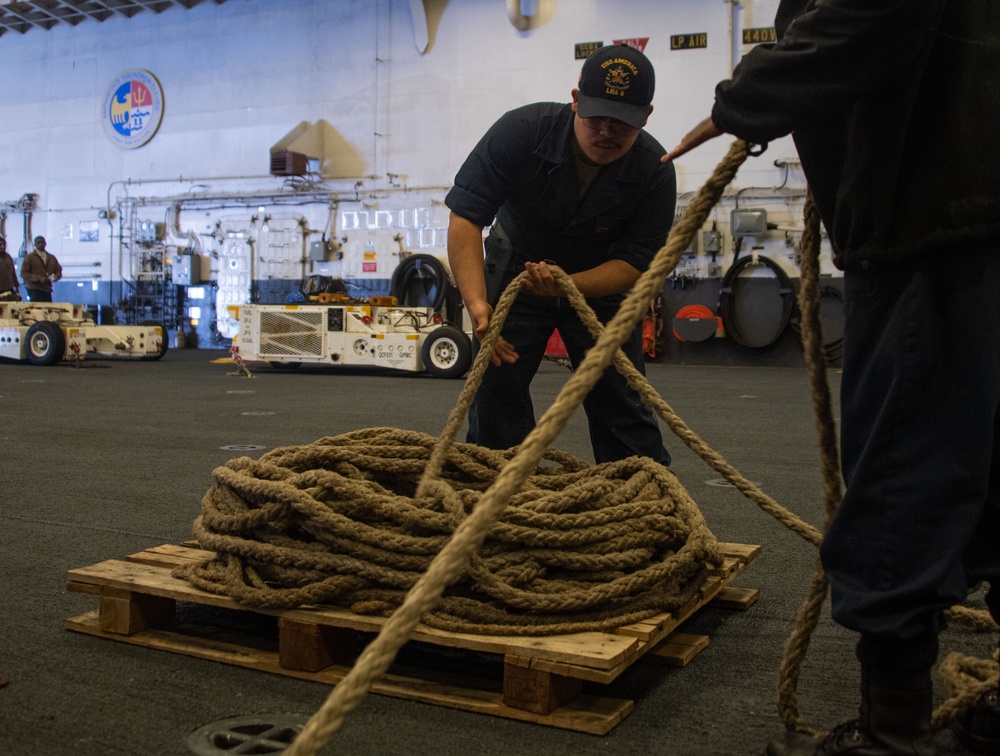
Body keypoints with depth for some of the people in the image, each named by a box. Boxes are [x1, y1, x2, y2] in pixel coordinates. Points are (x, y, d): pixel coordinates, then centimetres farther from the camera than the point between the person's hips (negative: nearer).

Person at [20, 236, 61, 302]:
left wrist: (55, 277, -4)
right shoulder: (29, 257, 3)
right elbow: (24, 273, -4)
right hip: (34, 289, -4)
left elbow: (58, 270, 21)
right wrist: (38, 279, -15)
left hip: (47, 289, 4)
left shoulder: (51, 258, 17)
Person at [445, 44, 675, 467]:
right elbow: (466, 216, -29)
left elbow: (635, 263, -18)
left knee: (619, 400, -2)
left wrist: (569, 286, -37)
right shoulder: (521, 130, -26)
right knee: (496, 382, -4)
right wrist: (477, 304, -42)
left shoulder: (655, 172, -22)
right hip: (516, 266, 0)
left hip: (601, 278, 0)